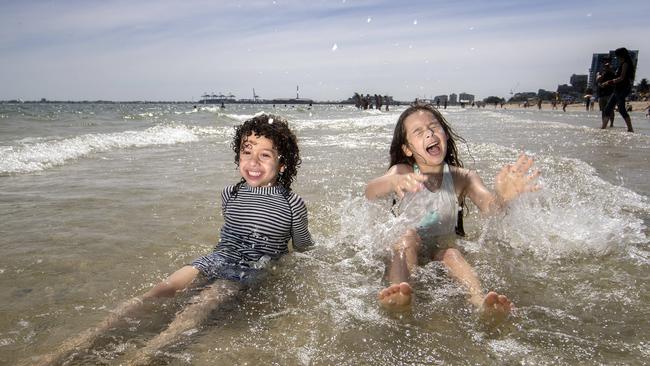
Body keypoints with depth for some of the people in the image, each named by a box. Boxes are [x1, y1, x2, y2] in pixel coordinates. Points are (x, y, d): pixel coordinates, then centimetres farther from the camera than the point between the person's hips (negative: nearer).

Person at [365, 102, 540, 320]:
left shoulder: (462, 177, -5)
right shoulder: (403, 171, -7)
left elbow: (488, 206, -23)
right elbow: (370, 193, -27)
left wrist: (502, 196, -49)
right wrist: (394, 183, -52)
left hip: (441, 248, 1)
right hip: (404, 251, -1)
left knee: (450, 253, -30)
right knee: (408, 237, -31)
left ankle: (480, 301, -52)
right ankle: (399, 290, -54)